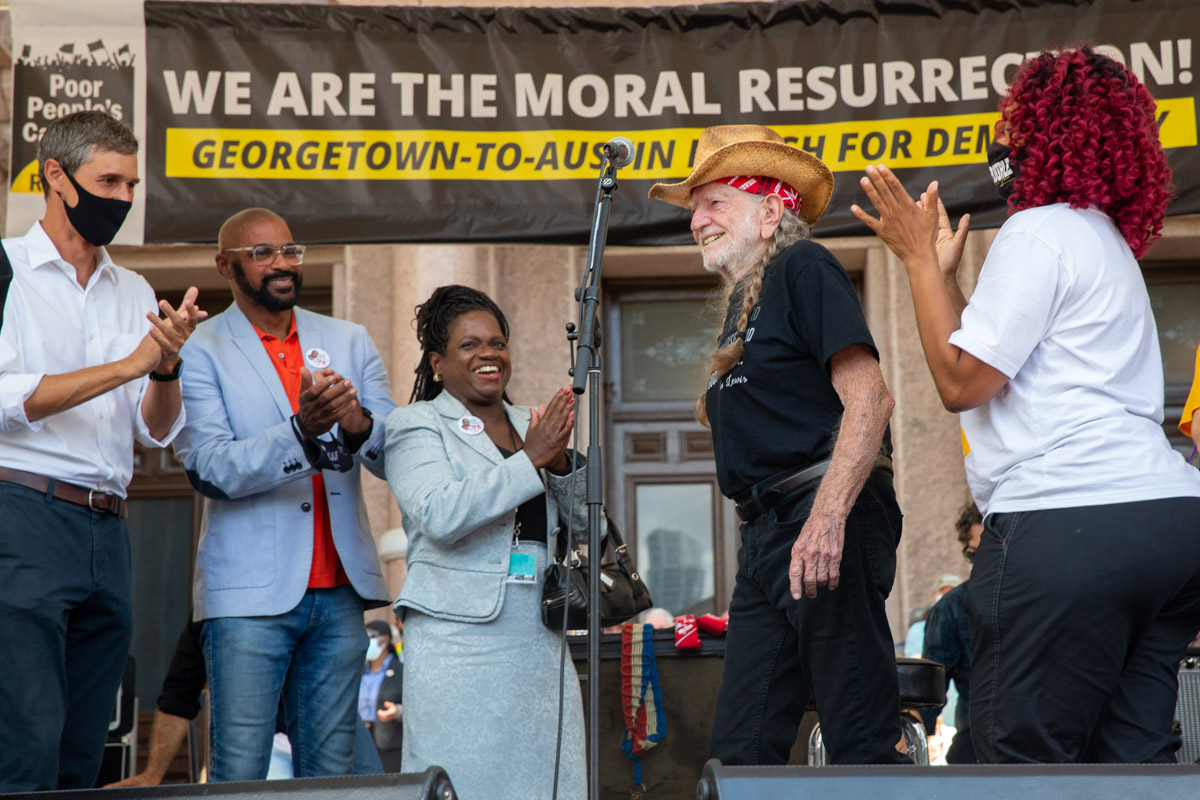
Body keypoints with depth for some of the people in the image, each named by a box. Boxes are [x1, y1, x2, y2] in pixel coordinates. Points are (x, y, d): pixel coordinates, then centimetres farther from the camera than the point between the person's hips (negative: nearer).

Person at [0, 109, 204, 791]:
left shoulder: (135, 293, 18)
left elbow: (157, 432, 13)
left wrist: (167, 365, -7)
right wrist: (129, 364, -12)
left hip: (106, 531, 6)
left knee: (82, 754, 7)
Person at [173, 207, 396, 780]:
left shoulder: (350, 342, 14)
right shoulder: (200, 351, 2)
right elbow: (210, 469, -10)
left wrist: (359, 423, -17)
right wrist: (302, 430, -25)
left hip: (340, 590, 4)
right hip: (251, 593, -4)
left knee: (330, 772, 7)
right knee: (239, 773, -5)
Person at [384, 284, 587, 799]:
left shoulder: (530, 424, 17)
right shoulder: (416, 426, 1)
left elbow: (583, 521, 14)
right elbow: (441, 515, -16)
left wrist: (560, 461, -5)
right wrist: (530, 461, -16)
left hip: (539, 645, 5)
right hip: (459, 643, -5)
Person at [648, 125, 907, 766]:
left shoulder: (802, 268, -3)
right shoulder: (742, 303, 23)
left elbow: (869, 398, -15)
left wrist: (828, 517, -26)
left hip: (826, 523, -9)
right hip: (765, 537, 9)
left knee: (861, 741, -9)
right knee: (739, 752, 6)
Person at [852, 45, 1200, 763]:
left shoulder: (1041, 231, -6)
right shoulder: (1107, 240, 26)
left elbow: (962, 383, -9)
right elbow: (997, 362, 23)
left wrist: (920, 257, -1)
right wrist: (943, 272, 25)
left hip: (1069, 522, -10)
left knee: (1023, 754, -5)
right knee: (1134, 756, 8)